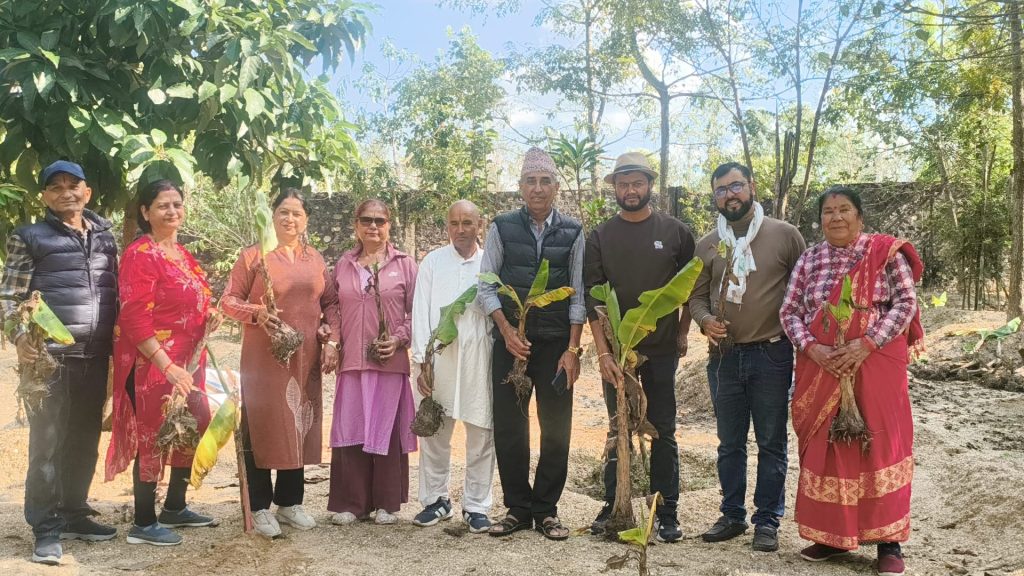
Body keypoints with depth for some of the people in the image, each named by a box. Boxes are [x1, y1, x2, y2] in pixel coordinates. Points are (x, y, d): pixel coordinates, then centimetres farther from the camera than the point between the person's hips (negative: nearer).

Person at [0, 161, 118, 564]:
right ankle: (46, 529, 9)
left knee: (84, 439, 12)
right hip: (50, 356, -4)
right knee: (47, 443, -1)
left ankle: (73, 514, 25)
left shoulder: (104, 235, 14)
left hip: (95, 356, 4)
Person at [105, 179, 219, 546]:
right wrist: (167, 366, -24)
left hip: (186, 363, 9)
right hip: (153, 364, -9)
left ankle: (174, 508, 31)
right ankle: (143, 524, 12)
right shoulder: (141, 254, -13)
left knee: (194, 432, 14)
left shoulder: (182, 254, 14)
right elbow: (135, 318, -20)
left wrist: (207, 319, 4)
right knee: (153, 437, -1)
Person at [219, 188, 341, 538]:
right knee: (262, 426, 0)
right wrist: (257, 312, -20)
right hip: (263, 356, -4)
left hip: (305, 358, 4)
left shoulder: (315, 260, 10)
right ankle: (260, 507, 11)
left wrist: (332, 341, 1)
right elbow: (228, 301, -2)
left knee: (299, 426, 10)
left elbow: (330, 303, 13)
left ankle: (290, 501, 23)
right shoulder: (253, 256, -1)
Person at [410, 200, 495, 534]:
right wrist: (421, 361, -3)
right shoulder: (432, 263, 8)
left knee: (481, 433, 3)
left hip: (479, 358, 0)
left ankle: (476, 505, 15)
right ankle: (435, 500, 21)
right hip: (438, 356, 1)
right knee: (434, 432, 6)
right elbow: (421, 313, 4)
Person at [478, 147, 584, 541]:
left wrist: (573, 349, -5)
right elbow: (486, 287, 2)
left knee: (556, 428, 3)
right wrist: (507, 331, -10)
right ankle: (517, 508, 16)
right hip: (511, 341, 0)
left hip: (557, 343, 0)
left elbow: (578, 295, 1)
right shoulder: (502, 228, 2)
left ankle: (546, 510, 15)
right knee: (508, 427, 3)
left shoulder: (572, 232, 3)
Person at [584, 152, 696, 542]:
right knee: (618, 431, 8)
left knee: (663, 432, 5)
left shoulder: (675, 232, 3)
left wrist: (682, 332, 5)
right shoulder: (600, 237, 1)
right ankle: (612, 506, 18)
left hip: (661, 349, 0)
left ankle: (667, 513, 13)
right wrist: (603, 351, -11)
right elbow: (591, 297, -4)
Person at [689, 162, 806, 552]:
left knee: (771, 443, 5)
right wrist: (705, 320, -8)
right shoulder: (706, 245, 8)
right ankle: (732, 516, 24)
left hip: (771, 354, -3)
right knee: (730, 443, 12)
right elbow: (697, 295, 12)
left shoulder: (784, 235, -1)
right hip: (724, 355, 3)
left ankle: (767, 520, 16)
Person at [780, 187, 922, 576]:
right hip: (821, 368, 3)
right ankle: (832, 534, 19)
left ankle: (888, 542, 9)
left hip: (876, 364, -3)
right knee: (825, 445, 7)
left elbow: (906, 303, -6)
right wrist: (811, 347, -12)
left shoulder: (885, 253, -1)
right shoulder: (808, 260, 8)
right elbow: (790, 311, 5)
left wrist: (867, 343, -18)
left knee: (879, 443, 0)